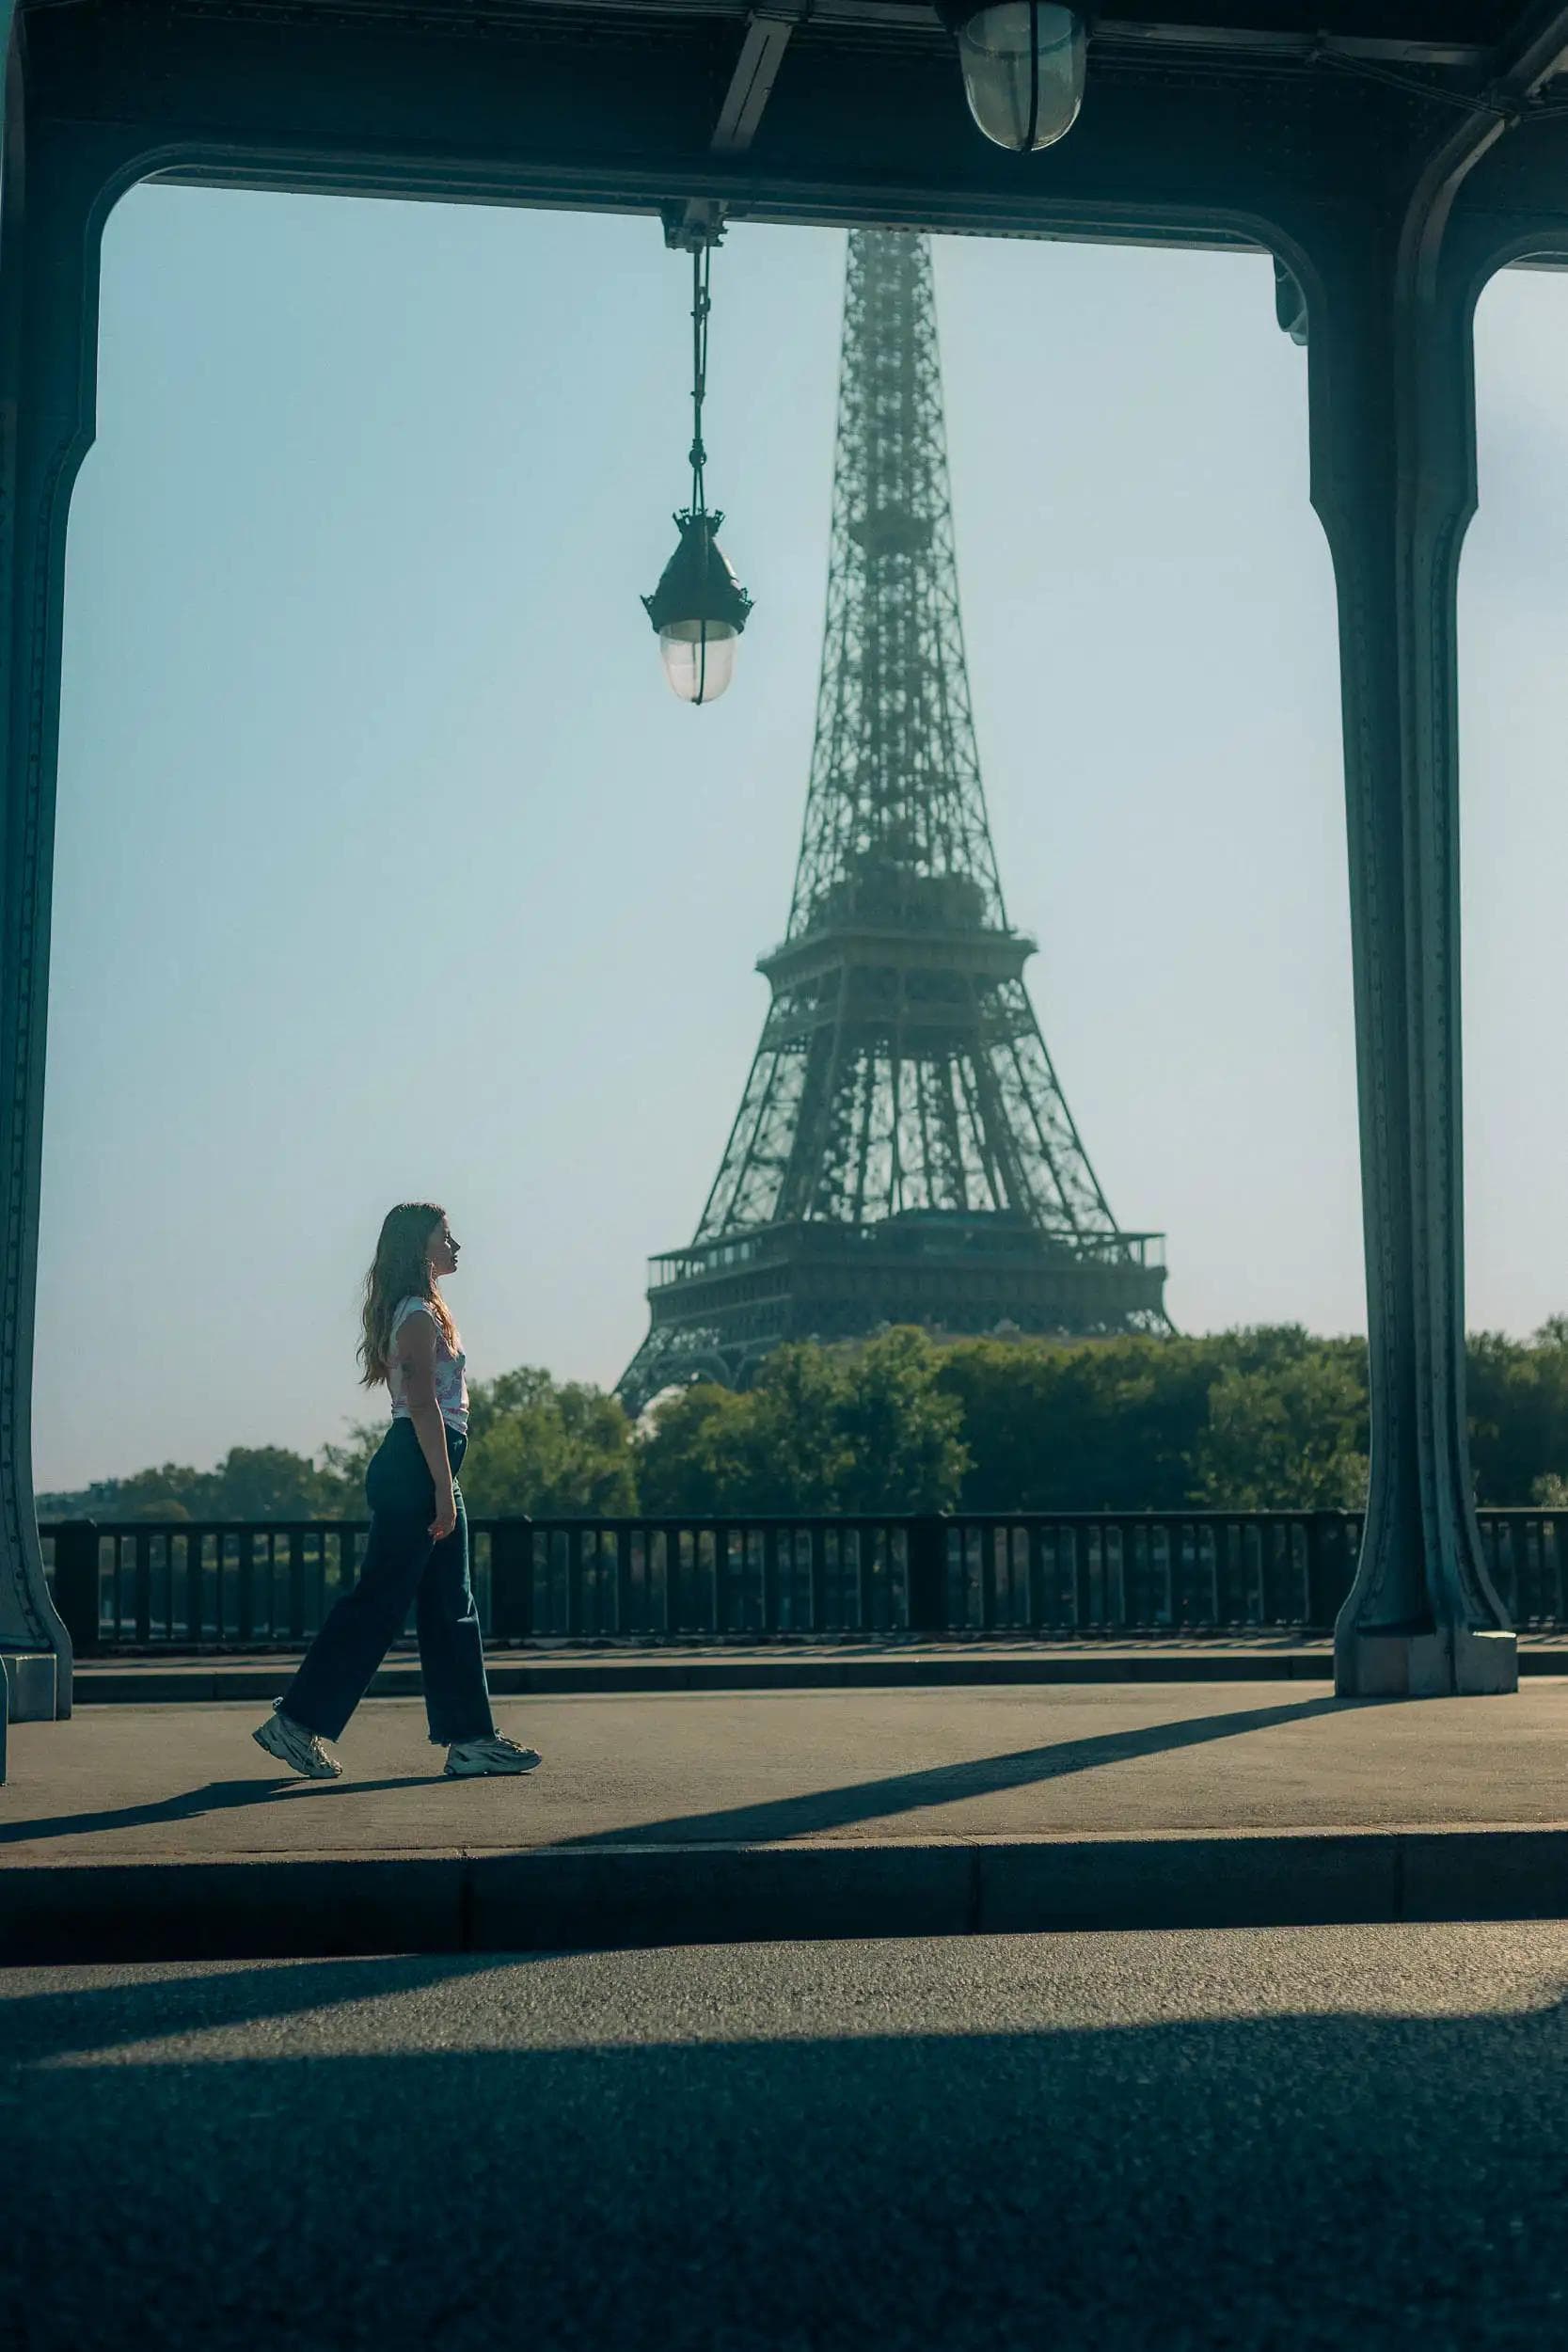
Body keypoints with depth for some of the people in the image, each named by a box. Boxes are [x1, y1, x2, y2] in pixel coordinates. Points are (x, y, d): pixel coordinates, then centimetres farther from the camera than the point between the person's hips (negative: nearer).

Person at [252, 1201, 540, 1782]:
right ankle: (297, 1721, -2)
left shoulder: (415, 1313, 20)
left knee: (450, 1608, 9)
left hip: (416, 1470, 11)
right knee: (377, 1603, -7)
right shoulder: (419, 1315, -11)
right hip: (418, 1469, -11)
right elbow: (424, 1406, -18)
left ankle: (470, 1739, 10)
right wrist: (443, 1488, -21)